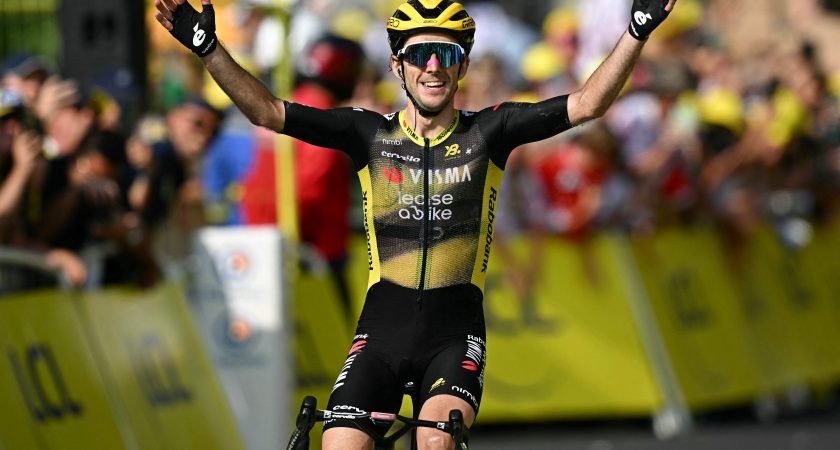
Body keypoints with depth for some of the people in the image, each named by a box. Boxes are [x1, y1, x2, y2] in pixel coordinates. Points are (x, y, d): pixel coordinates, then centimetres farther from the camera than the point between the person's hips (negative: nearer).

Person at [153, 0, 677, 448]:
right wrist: (207, 47, -16)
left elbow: (586, 104, -8)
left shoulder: (487, 132, 1)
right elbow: (266, 110, -3)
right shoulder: (372, 133, 3)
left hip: (456, 332, -1)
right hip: (383, 330, 1)